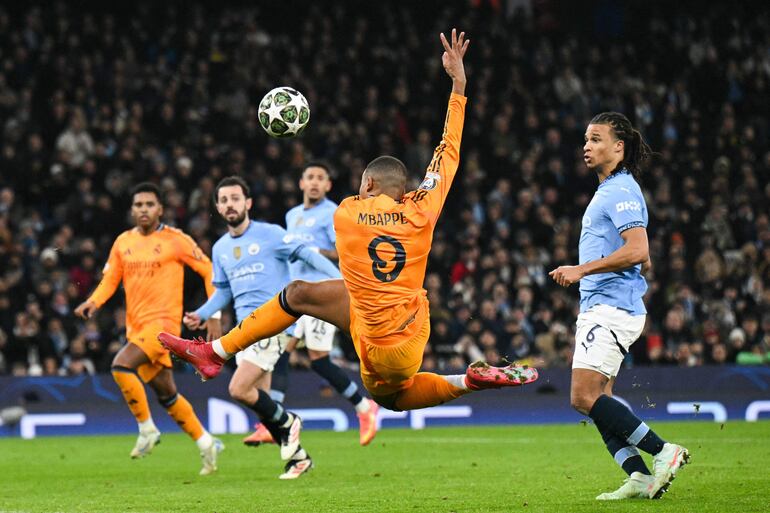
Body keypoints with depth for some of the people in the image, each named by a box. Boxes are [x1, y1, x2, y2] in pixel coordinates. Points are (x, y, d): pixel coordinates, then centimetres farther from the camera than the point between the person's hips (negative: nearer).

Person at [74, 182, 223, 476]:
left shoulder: (175, 240, -4)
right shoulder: (123, 242, 10)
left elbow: (209, 272, 0)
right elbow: (110, 280, 12)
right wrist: (93, 302, -9)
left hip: (164, 321, -6)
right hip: (136, 326, 6)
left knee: (121, 366, -26)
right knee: (166, 394, 10)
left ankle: (147, 429, -12)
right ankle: (206, 443, 24)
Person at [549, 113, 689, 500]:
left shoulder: (621, 191, -10)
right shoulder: (609, 191, 22)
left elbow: (638, 252, -23)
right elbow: (644, 263, 27)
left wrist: (582, 270, -22)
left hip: (611, 309, -11)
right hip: (598, 309, 11)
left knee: (584, 398, -16)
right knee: (597, 401, 5)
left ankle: (663, 451, -13)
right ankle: (639, 477, 0)